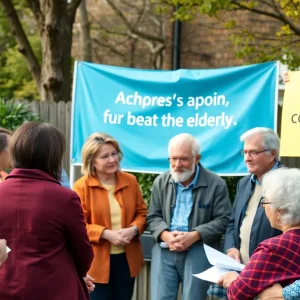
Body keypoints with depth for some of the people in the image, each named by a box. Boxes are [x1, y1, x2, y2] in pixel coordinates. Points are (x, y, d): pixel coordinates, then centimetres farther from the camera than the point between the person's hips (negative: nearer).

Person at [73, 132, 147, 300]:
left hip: (127, 258, 4)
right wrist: (106, 234, -21)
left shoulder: (130, 181, 4)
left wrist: (134, 229, -11)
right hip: (97, 260, -4)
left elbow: (142, 212, 10)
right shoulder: (81, 186, -10)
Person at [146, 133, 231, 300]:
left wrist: (194, 236, -17)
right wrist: (166, 235, -11)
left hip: (199, 252, -3)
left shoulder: (216, 184, -3)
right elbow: (153, 217, 10)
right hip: (165, 251, 3)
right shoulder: (161, 182, 9)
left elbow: (223, 220, -4)